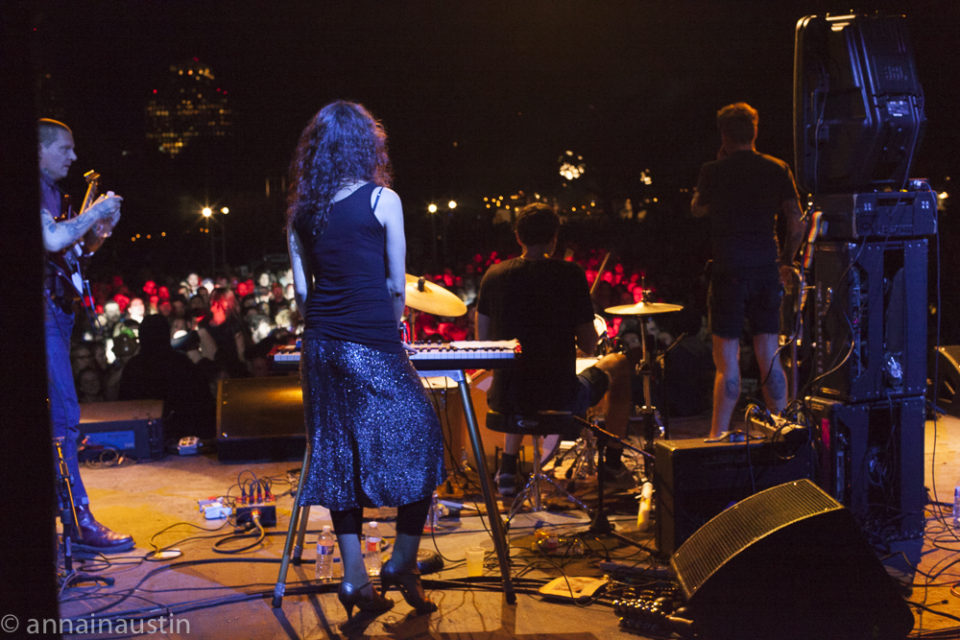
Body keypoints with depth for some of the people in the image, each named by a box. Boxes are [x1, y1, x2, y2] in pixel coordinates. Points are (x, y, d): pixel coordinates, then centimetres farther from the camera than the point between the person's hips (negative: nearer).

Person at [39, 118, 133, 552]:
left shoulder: (50, 192, 21)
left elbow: (71, 249, 25)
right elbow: (53, 240, -23)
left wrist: (99, 230, 8)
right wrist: (95, 212, -10)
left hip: (55, 310, 10)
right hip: (40, 308, -10)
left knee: (54, 414, 14)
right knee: (63, 414, -13)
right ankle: (80, 521, -13)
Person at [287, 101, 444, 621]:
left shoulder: (301, 210, 8)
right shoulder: (382, 200, -6)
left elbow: (301, 289, 9)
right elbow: (397, 285, -2)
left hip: (321, 344, 6)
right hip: (372, 346, -6)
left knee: (339, 455, 10)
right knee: (417, 443, 8)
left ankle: (354, 577, 14)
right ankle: (403, 562, 10)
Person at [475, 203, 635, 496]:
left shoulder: (494, 275, 0)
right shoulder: (570, 275, -10)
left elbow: (483, 341, 7)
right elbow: (588, 346, -7)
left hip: (506, 397, 4)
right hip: (560, 398, -4)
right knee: (619, 363, 24)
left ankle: (508, 466, 31)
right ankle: (613, 462, 32)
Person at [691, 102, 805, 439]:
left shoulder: (713, 172, -4)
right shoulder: (777, 169, 4)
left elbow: (697, 209, 14)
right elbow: (797, 222, 1)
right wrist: (786, 261, 15)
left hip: (728, 272, -3)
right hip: (766, 272, 3)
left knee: (728, 362, -1)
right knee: (769, 357, 12)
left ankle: (718, 437, 2)